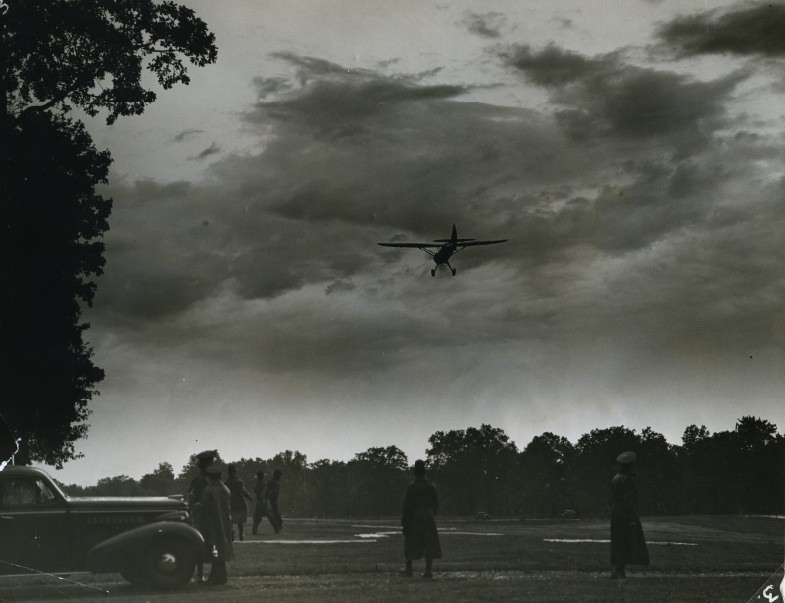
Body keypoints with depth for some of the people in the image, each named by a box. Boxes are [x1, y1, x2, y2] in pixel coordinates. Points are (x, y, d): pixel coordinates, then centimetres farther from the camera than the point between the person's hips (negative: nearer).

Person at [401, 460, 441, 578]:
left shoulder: (411, 487, -10)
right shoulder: (432, 487, 3)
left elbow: (407, 506, -11)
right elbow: (436, 505, 8)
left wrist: (404, 522, -7)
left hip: (414, 519, -3)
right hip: (429, 519, 3)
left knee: (411, 545, 10)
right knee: (429, 545, 2)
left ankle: (408, 568, 17)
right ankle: (428, 570, -4)